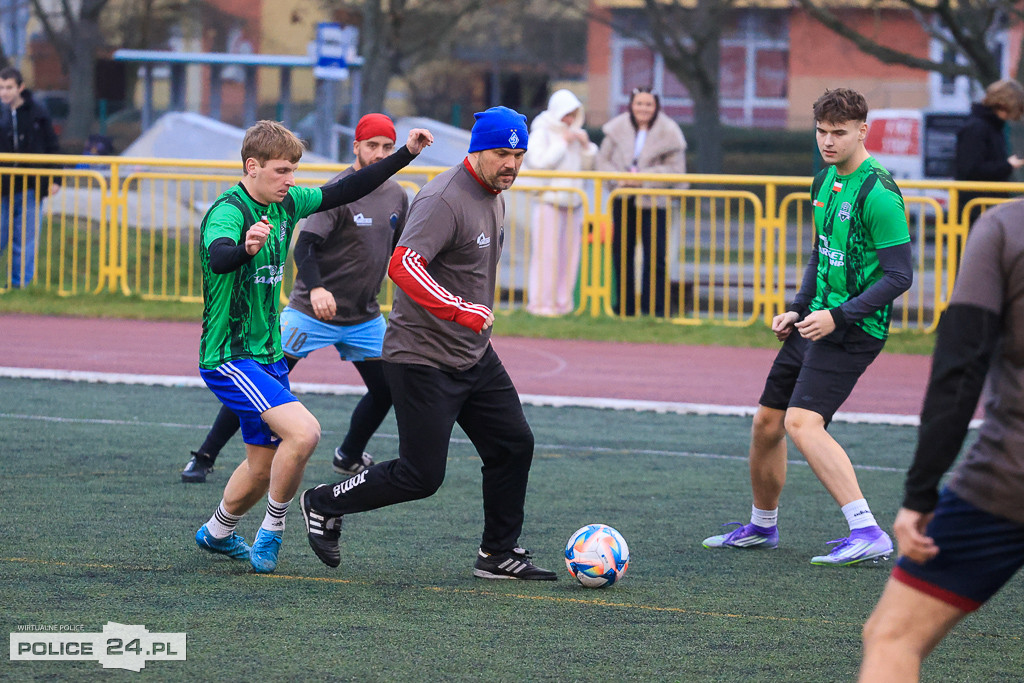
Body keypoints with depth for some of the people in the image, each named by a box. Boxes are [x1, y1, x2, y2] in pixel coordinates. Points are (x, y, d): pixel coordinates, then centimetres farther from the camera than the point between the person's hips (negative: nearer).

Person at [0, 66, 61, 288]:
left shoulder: (37, 113, 1)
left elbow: (52, 147, 8)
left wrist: (55, 179, 3)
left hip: (30, 187, 0)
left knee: (25, 239, 3)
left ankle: (20, 282, 9)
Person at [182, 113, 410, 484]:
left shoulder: (396, 196, 5)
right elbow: (305, 246, -25)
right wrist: (315, 288, -42)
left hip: (364, 318, 6)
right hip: (311, 313, -6)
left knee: (386, 390, 3)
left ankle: (349, 457, 27)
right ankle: (204, 458, -1)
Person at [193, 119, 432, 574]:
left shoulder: (286, 204, 5)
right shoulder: (229, 211, -20)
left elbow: (346, 191, 15)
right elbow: (218, 258, -41)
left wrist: (405, 155, 10)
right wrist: (245, 249, -64)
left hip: (268, 355, 9)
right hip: (229, 358, -9)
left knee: (264, 465, 15)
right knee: (303, 432, -24)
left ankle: (217, 533, 39)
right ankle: (272, 531, -6)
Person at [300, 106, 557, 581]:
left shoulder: (493, 196, 10)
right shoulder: (445, 200, -22)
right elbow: (403, 266, -35)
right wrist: (461, 310, -41)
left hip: (474, 356, 9)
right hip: (424, 359, -9)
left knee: (514, 445, 5)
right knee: (421, 475, -6)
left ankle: (498, 555, 16)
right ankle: (324, 505, 13)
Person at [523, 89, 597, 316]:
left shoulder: (575, 133, 13)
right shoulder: (542, 133, -4)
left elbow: (587, 165, 16)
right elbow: (539, 162, -17)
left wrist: (586, 145, -1)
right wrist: (563, 143, -13)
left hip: (573, 201, 6)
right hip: (549, 200, -6)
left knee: (569, 253, 5)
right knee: (546, 253, -7)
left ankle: (562, 302, 12)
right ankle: (541, 303, -4)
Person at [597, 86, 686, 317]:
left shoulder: (668, 133, -7)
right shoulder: (617, 130, 3)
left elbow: (675, 169, -9)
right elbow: (603, 161, 6)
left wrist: (644, 177, -18)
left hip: (653, 201, -4)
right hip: (623, 201, 4)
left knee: (655, 256, -7)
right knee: (621, 253, 9)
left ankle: (653, 307, -2)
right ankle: (624, 305, 19)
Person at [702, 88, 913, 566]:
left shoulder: (878, 194, -18)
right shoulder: (825, 180, 10)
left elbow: (899, 275, -19)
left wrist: (838, 316, -23)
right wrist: (798, 310, 13)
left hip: (854, 330, -9)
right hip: (817, 320, 9)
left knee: (802, 422, -25)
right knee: (767, 421, 15)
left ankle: (868, 534, -29)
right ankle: (761, 527, 36)